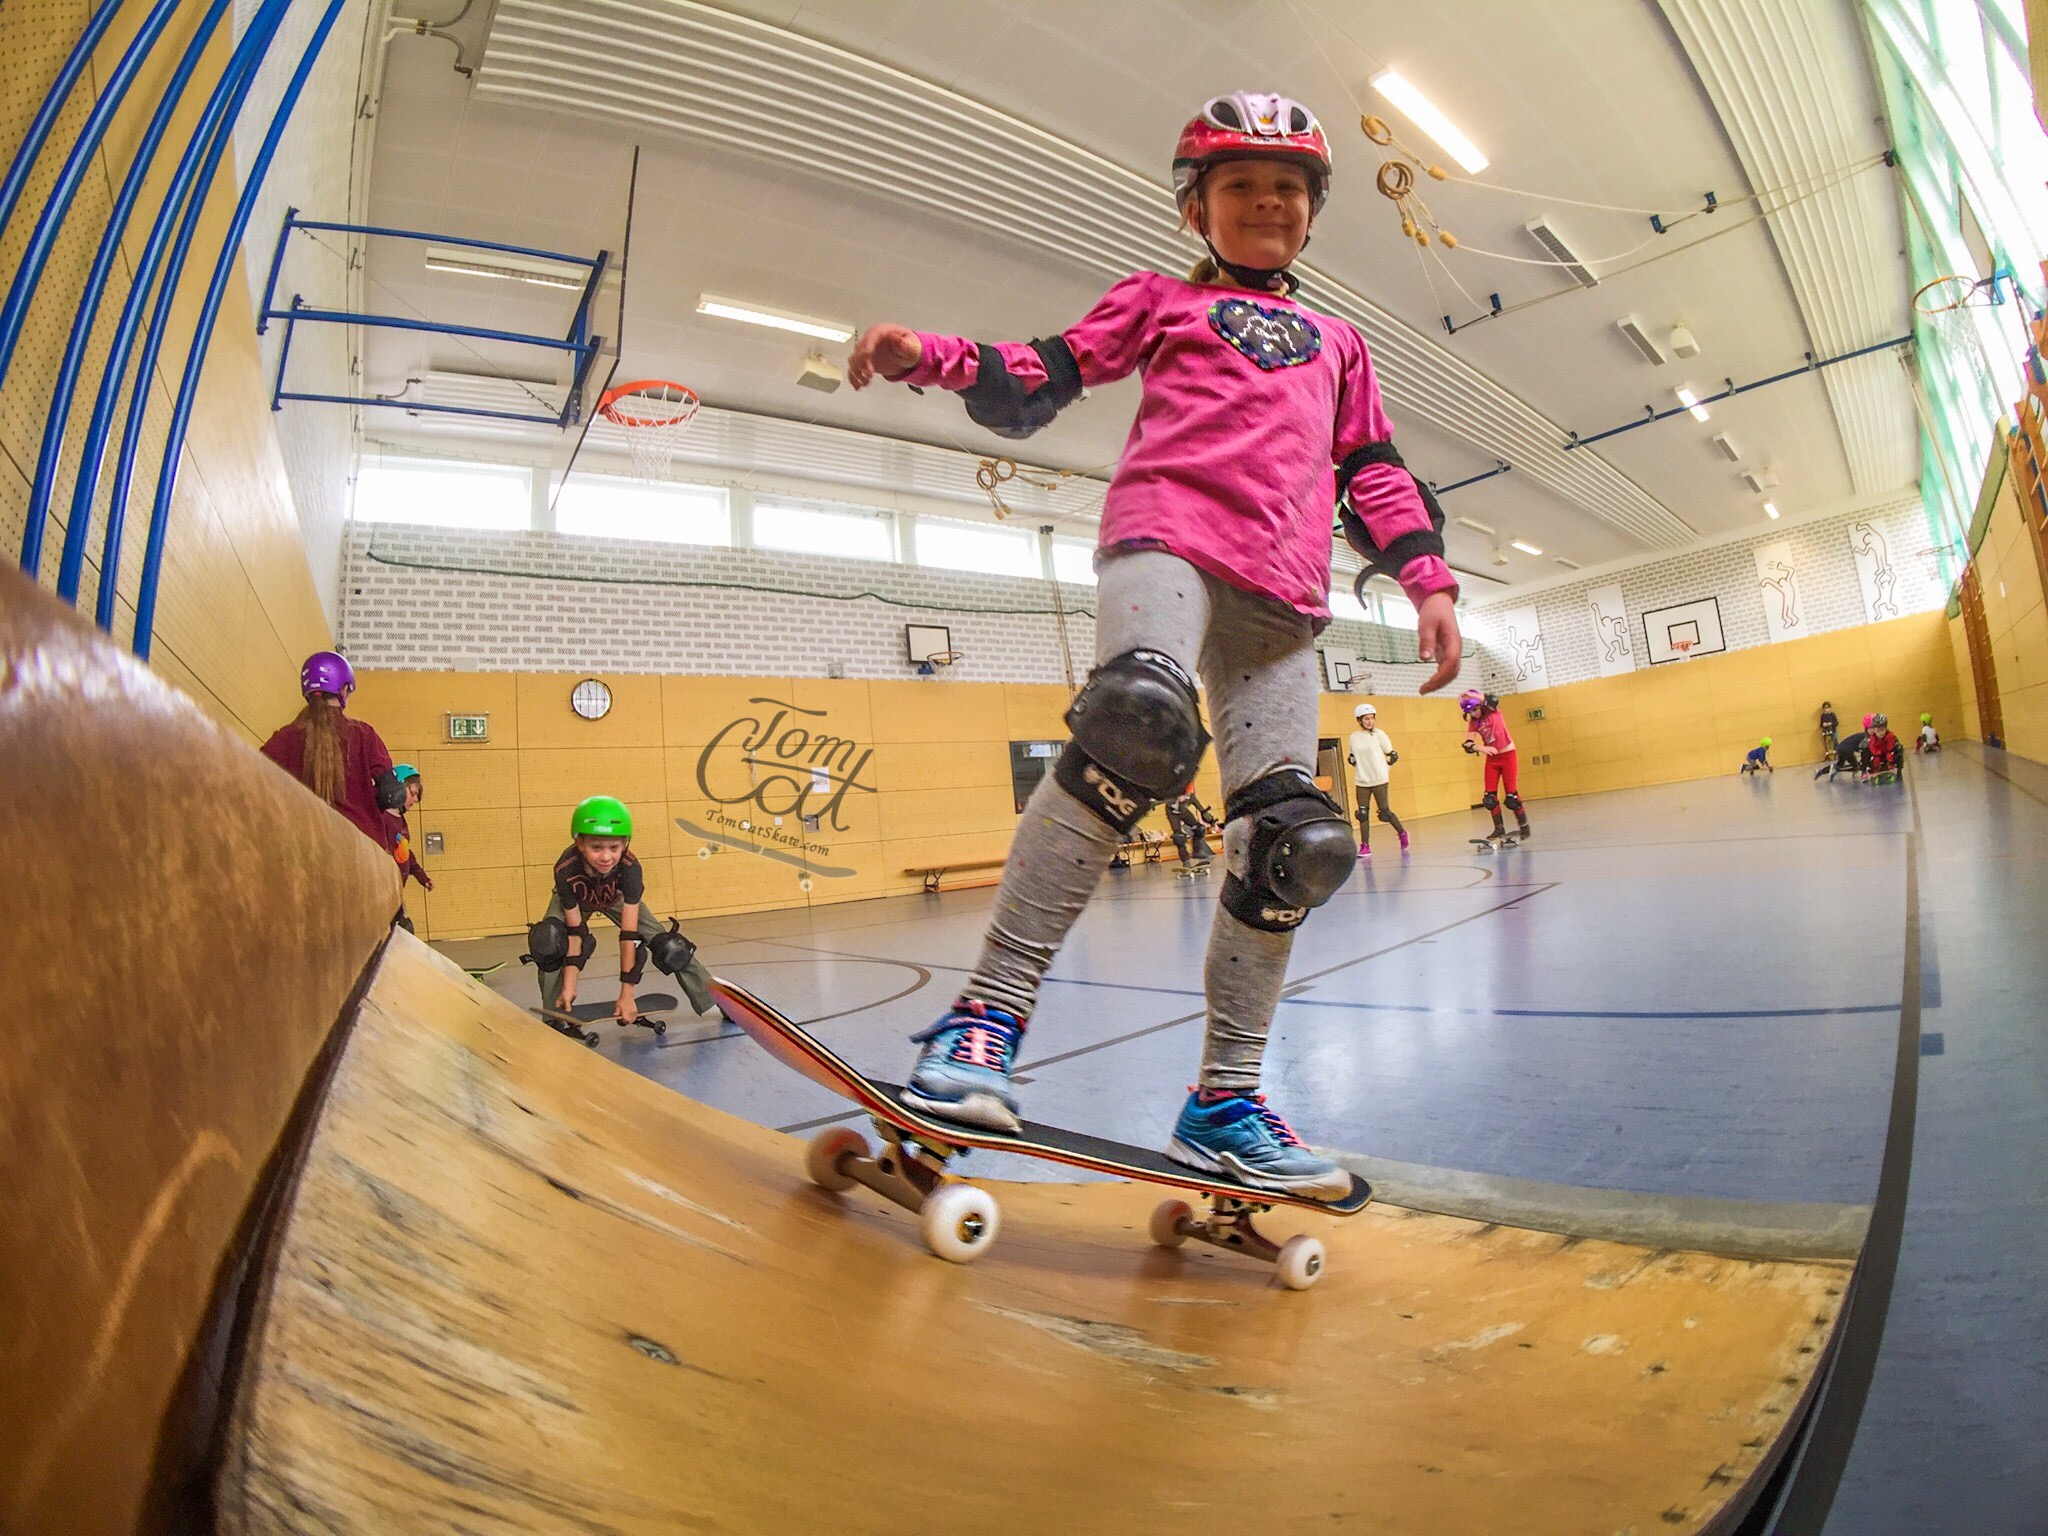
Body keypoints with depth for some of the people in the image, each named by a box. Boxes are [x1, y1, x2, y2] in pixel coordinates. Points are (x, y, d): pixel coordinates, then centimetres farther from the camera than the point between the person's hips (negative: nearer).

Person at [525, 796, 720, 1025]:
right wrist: (569, 985, -30)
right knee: (547, 942, -30)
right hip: (574, 901, 0)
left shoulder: (630, 868, -40)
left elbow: (629, 935, -37)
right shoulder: (565, 870, -39)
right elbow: (574, 932, -28)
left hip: (617, 899, 0)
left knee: (670, 946, -11)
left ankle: (715, 999, 9)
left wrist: (626, 994, -35)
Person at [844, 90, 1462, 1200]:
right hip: (1167, 531, -4)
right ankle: (989, 1013, -29)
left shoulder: (1336, 343, 34)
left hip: (1281, 593, 5)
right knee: (1138, 724, -36)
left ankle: (1225, 1104, 3)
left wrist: (1428, 579, 14)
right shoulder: (1160, 299, 24)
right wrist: (930, 357, -3)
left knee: (1293, 841, -7)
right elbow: (1038, 382, 14)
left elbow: (1373, 472, 29)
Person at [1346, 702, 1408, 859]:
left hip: (1379, 780, -3)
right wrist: (1358, 765, 6)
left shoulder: (1379, 734, -4)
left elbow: (1393, 756, 2)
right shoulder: (1354, 737, 5)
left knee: (1384, 812, 1)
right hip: (1361, 782, 3)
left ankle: (1402, 833, 26)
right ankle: (1365, 846, 3)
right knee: (1362, 814, -1)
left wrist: (1383, 767, 5)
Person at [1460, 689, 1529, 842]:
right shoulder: (1473, 723, 1)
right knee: (1490, 796, -3)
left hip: (1508, 756, -5)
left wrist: (1471, 694, -37)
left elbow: (1495, 698, -32)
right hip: (1491, 759, 5)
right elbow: (1468, 744, -8)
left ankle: (1524, 826, 10)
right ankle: (1499, 829, 6)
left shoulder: (1493, 712, -9)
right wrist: (1482, 748, -27)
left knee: (1511, 795, -6)